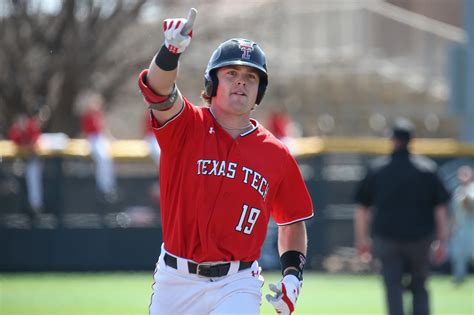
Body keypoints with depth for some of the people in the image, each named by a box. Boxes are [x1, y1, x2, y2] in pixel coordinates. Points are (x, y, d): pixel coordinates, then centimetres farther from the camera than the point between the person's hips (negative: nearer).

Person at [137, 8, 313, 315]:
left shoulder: (276, 154, 4)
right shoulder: (187, 126, -2)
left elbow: (293, 222, 16)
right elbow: (159, 92, -25)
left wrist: (293, 276, 0)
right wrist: (171, 51, -46)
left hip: (237, 286, 0)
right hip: (176, 279, 0)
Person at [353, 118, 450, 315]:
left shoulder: (376, 169, 2)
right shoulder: (427, 168, 1)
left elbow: (362, 209, 6)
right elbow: (440, 210, 0)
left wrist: (361, 239, 16)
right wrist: (442, 242, 4)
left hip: (386, 238, 0)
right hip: (420, 238, 1)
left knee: (393, 289, 1)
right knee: (419, 288, 13)